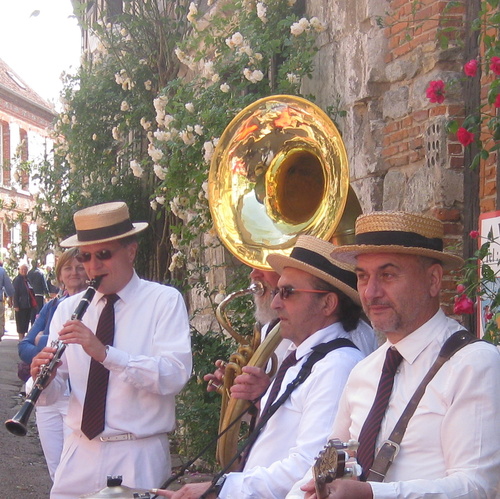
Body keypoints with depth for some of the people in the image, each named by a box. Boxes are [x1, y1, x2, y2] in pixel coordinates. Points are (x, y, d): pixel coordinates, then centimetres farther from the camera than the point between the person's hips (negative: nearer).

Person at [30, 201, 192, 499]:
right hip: (79, 455, 3)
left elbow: (175, 375, -18)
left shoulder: (165, 301, -4)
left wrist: (105, 353, -28)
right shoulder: (69, 310, 7)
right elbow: (52, 393, 4)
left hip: (139, 458, -3)